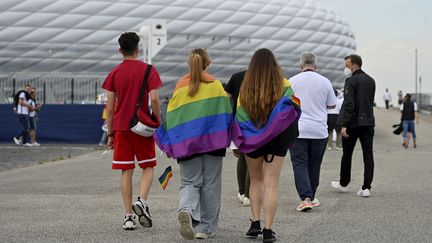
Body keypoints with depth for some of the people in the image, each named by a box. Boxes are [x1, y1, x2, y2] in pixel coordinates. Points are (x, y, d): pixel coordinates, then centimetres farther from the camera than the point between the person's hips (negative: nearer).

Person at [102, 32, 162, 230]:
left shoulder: (114, 73, 4)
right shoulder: (148, 70, -2)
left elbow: (109, 107, 3)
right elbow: (154, 99, -11)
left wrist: (110, 134, 9)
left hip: (121, 127, 2)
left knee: (126, 171, 4)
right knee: (148, 166, 11)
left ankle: (129, 216, 2)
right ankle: (142, 201, -13)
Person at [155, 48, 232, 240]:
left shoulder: (180, 86, 1)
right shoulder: (215, 85, -1)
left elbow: (172, 117, 0)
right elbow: (226, 113, 0)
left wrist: (171, 145, 5)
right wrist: (225, 139, 9)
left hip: (187, 143, 1)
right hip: (213, 141, 0)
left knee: (189, 182, 8)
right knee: (210, 184, 9)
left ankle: (187, 210, -23)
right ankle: (206, 228, 12)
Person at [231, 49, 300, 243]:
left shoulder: (246, 87, -4)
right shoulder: (283, 85, -5)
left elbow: (239, 115, -3)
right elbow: (294, 110, -6)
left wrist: (237, 143, 3)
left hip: (252, 140, 1)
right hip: (277, 139, -1)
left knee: (256, 181, 18)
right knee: (271, 184, 0)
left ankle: (255, 223, 14)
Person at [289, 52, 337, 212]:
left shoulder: (292, 81, -2)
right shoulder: (325, 82, 1)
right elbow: (332, 105, 9)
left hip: (298, 131, -2)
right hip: (319, 131, 2)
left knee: (300, 165, -2)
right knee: (314, 166, 13)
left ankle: (305, 198, -15)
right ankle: (311, 197, 21)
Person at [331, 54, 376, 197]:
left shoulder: (351, 81, -11)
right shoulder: (371, 81, 11)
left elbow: (349, 104, -18)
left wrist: (345, 125, -18)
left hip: (354, 123, -5)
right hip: (368, 122, 5)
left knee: (347, 154, 10)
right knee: (368, 155, 1)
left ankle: (344, 184, 23)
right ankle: (366, 187, -4)